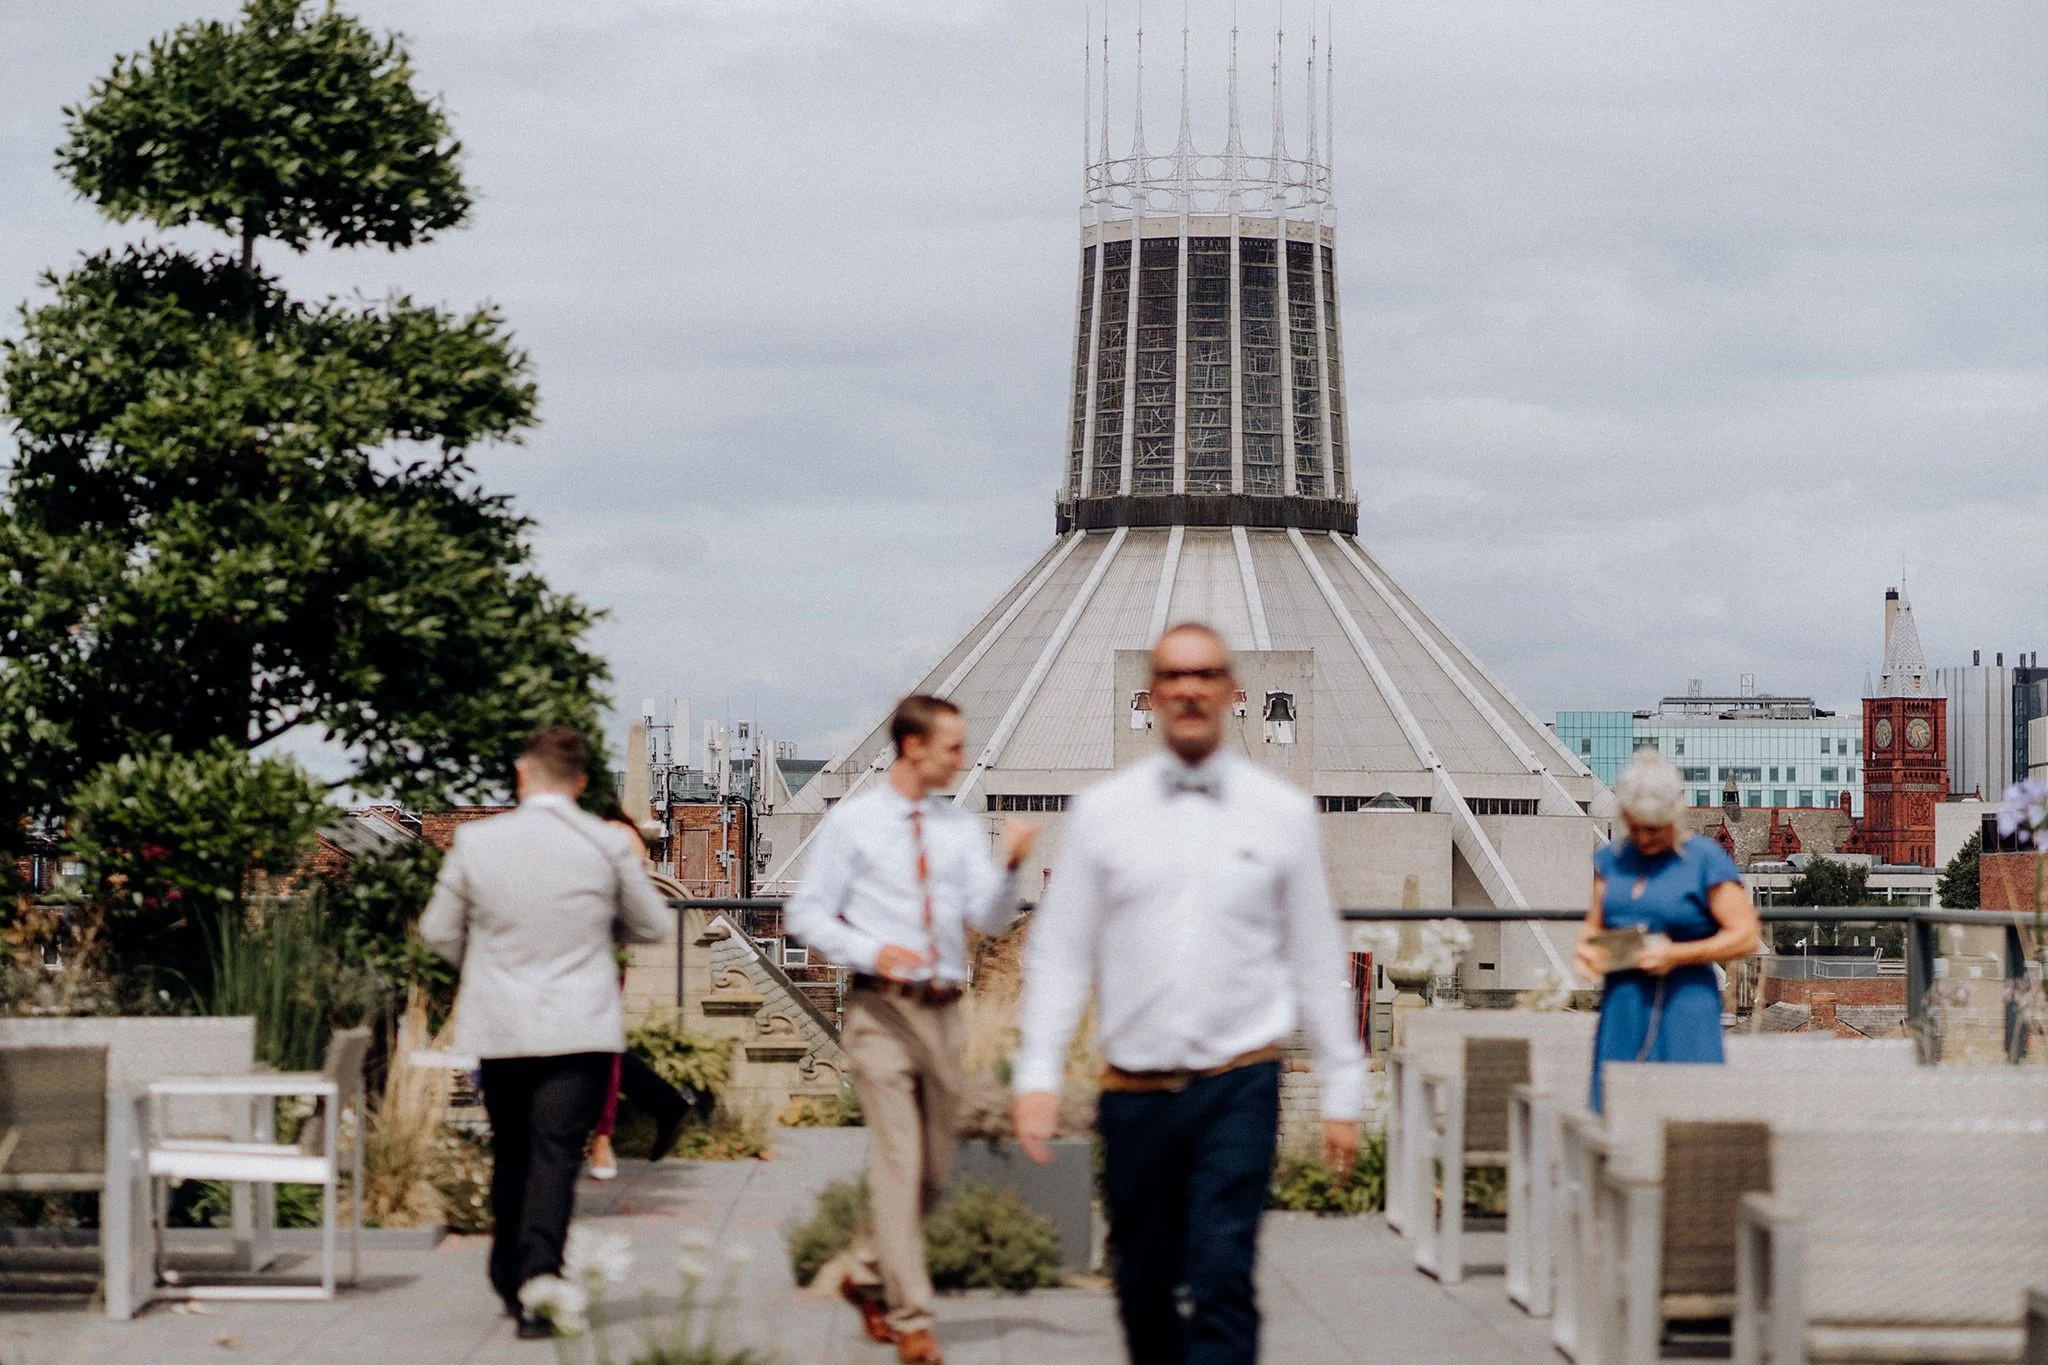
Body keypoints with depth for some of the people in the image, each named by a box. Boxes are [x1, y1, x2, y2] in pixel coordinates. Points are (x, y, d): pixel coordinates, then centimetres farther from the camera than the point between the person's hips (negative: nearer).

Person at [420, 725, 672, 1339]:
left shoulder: (476, 841, -5)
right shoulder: (609, 846, -6)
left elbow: (438, 931, 4)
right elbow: (652, 926, 8)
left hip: (499, 1028, 2)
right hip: (582, 1029, -2)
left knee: (511, 1153, 17)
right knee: (556, 1155, -4)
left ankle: (510, 1280, 27)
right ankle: (538, 1288, -15)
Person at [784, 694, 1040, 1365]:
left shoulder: (961, 826, 10)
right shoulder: (852, 823, -1)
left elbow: (990, 918, 2)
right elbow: (807, 914, -1)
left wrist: (1010, 863, -17)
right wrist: (870, 952, -17)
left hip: (942, 1012, 5)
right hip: (882, 1009, -5)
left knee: (936, 1172, 11)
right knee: (898, 1163, -12)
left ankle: (870, 1280, 31)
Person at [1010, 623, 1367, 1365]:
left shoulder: (1282, 814, 5)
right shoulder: (1102, 812, 6)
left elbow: (1318, 960, 9)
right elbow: (1059, 955, 6)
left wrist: (1343, 1090, 7)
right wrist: (1037, 1074, -4)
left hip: (1239, 1087, -2)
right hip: (1135, 1093, 2)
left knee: (1222, 1282, -14)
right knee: (1143, 1289, 10)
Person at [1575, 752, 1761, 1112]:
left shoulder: (1706, 860, -3)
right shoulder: (1611, 858, 13)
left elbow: (1745, 936, -6)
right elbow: (1595, 924, 21)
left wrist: (1678, 955, -15)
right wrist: (1586, 948, -2)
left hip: (1683, 1004, -5)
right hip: (1622, 1008, 5)